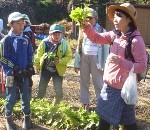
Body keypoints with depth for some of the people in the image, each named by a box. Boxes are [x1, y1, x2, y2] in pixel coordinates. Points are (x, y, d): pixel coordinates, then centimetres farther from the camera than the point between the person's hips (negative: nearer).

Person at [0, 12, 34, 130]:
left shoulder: (26, 39, 4)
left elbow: (30, 55, 12)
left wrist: (29, 68, 1)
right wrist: (14, 70, -15)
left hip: (24, 73, 4)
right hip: (12, 74, -4)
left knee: (26, 96, 10)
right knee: (11, 98, 4)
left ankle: (27, 117, 27)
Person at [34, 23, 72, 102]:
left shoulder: (64, 43, -9)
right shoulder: (44, 42, -7)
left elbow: (68, 56, -8)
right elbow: (39, 54, 3)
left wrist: (60, 61, -23)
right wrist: (37, 65, 9)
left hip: (58, 70, -1)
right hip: (45, 69, 2)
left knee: (58, 90, 3)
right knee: (41, 88, 12)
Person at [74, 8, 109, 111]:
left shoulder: (102, 31, -2)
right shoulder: (83, 30, 10)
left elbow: (106, 49, -3)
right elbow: (79, 47, 11)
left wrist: (104, 65, -9)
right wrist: (77, 63, 7)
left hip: (96, 58, -4)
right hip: (84, 58, 4)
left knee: (98, 83, -1)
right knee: (84, 82, 11)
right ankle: (85, 104, 23)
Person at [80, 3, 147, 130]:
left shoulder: (136, 40, -19)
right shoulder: (115, 35, 2)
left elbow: (142, 67, -20)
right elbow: (96, 38, 6)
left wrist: (120, 62, -28)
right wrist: (86, 26, -12)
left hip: (123, 89, -7)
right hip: (109, 85, 7)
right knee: (104, 117, 23)